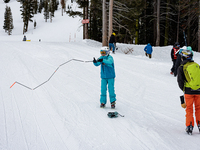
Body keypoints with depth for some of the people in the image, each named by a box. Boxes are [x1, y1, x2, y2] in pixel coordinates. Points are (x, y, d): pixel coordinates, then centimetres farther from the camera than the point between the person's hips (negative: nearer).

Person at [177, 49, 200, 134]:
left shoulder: (181, 68, -2)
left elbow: (180, 81, -2)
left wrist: (184, 90, 12)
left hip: (189, 91, -3)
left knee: (189, 109, 5)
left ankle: (189, 126, 4)